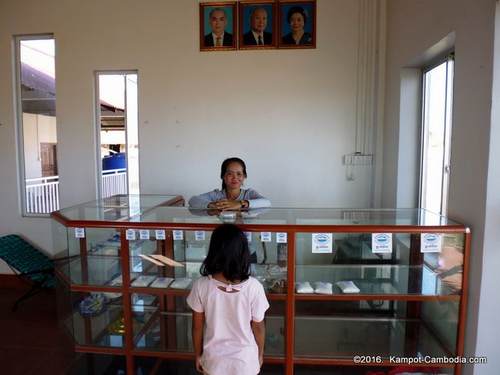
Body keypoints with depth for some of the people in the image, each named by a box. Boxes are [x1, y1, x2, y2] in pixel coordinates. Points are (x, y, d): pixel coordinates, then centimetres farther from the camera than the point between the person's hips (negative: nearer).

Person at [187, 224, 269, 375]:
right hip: (244, 360, -1)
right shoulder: (253, 287, -24)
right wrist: (260, 354, 7)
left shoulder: (201, 286, -21)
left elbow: (197, 327, -9)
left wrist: (198, 355, 8)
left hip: (214, 359, 1)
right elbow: (258, 327, -11)